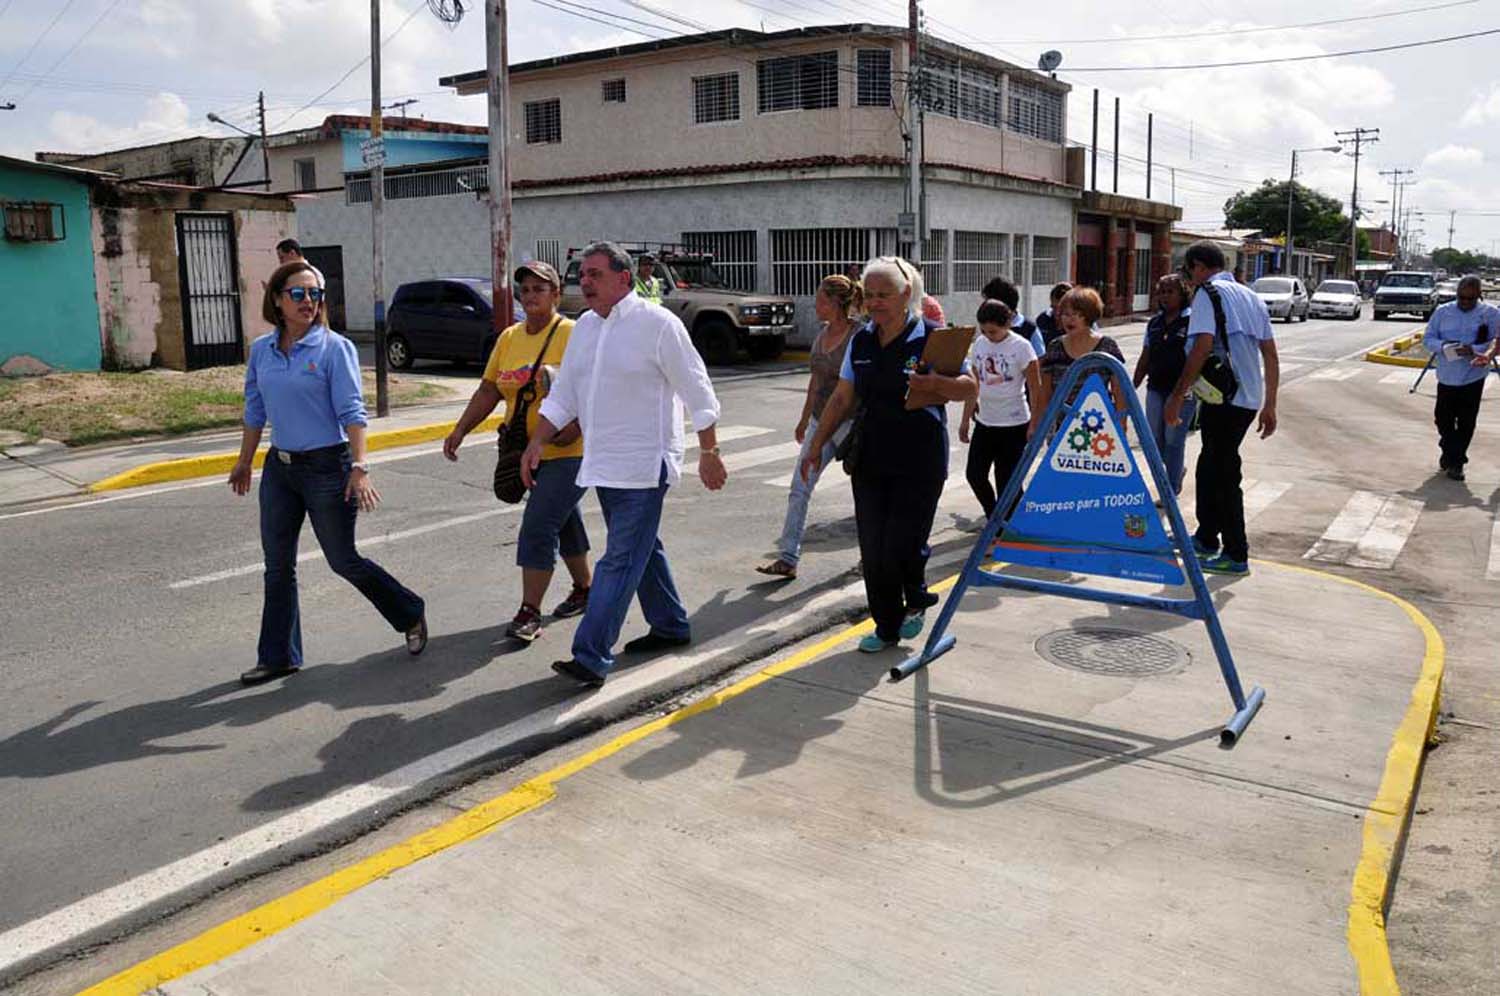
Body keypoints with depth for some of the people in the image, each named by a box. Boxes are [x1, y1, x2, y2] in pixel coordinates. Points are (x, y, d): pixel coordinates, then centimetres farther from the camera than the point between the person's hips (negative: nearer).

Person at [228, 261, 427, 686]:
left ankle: (410, 615, 24)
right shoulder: (261, 350, 6)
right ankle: (278, 656, 20)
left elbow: (351, 411, -13)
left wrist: (359, 468, -22)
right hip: (279, 467, 5)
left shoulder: (335, 348, -9)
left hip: (327, 467, -5)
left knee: (343, 561, 3)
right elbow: (255, 411, 17)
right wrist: (244, 462, 22)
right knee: (278, 566, 8)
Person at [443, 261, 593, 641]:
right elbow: (488, 390, 12)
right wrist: (460, 430, 5)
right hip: (529, 452, 7)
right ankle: (584, 590, 36)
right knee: (563, 522, 19)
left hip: (569, 453, -7)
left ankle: (529, 612, -4)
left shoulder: (573, 334, -11)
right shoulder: (509, 338, 9)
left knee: (538, 528, -11)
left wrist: (576, 427, -29)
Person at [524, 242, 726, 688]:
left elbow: (697, 392, -9)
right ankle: (670, 626, 34)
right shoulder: (585, 327, 11)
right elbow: (563, 394, 16)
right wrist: (537, 443, 8)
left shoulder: (657, 324, -11)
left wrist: (709, 453, -10)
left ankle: (591, 657, -10)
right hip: (603, 464, 8)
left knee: (621, 560, -9)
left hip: (643, 465, -8)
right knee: (641, 550, 18)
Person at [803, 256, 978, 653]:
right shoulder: (860, 341, 8)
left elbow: (971, 389, -6)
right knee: (872, 548, 6)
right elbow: (842, 398, 13)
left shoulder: (931, 338, -7)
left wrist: (933, 383, -25)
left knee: (902, 544, -8)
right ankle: (886, 627, 21)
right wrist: (817, 446, 12)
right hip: (870, 460, 5)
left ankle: (916, 598, 24)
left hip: (919, 461, -5)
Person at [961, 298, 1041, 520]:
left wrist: (1034, 425, -14)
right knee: (974, 474, 3)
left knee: (1007, 479, -2)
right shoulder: (979, 344, 5)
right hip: (984, 421, 6)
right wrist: (966, 420, 9)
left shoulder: (1021, 347, -10)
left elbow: (1036, 390, -9)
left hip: (1014, 423, -5)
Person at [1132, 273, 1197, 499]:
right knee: (1154, 439, 10)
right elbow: (1145, 359, 17)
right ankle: (1176, 470, 38)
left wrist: (1185, 390, -19)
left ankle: (1172, 491, 11)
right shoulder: (1154, 322, 12)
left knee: (1174, 440, -1)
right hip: (1156, 388, 6)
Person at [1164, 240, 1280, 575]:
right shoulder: (1251, 296, 17)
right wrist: (1269, 406, 20)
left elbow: (1202, 347, -19)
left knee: (1224, 475, -1)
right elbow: (1271, 355, 17)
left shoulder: (1208, 293, -6)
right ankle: (1206, 538, 34)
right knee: (1210, 468, 21)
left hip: (1223, 398, -8)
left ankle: (1236, 554, 5)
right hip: (1250, 398, 8)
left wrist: (1177, 396, -17)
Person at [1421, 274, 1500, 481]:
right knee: (1443, 418, 10)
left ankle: (1456, 461, 16)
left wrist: (1474, 350, -24)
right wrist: (1443, 346, -17)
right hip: (1447, 376, 2)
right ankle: (1449, 452, 35)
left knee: (1466, 422, 3)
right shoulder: (1443, 311, 2)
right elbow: (1427, 338, 3)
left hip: (1473, 377, -2)